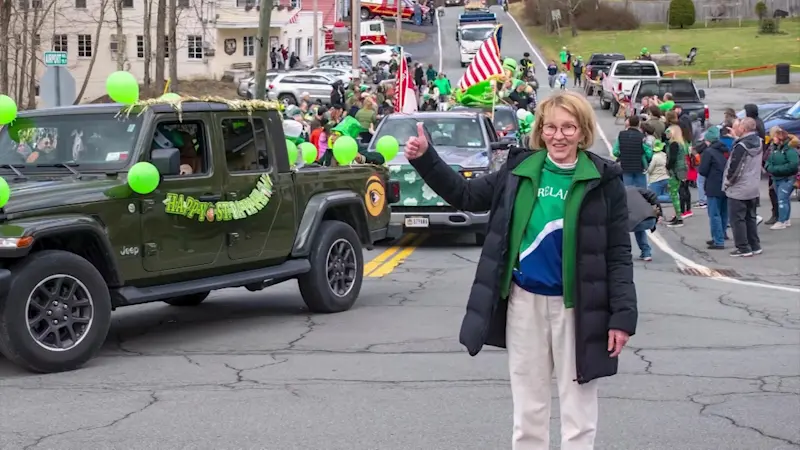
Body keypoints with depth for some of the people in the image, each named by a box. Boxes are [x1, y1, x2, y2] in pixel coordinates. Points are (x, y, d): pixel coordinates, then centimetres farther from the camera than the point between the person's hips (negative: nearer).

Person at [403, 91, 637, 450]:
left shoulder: (603, 181, -8)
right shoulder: (520, 169, 1)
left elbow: (619, 254, -7)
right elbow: (465, 195, 9)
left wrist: (623, 316, -13)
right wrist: (425, 159, -4)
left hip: (576, 306, -3)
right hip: (525, 300, 3)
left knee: (578, 411, 7)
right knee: (528, 410, 14)